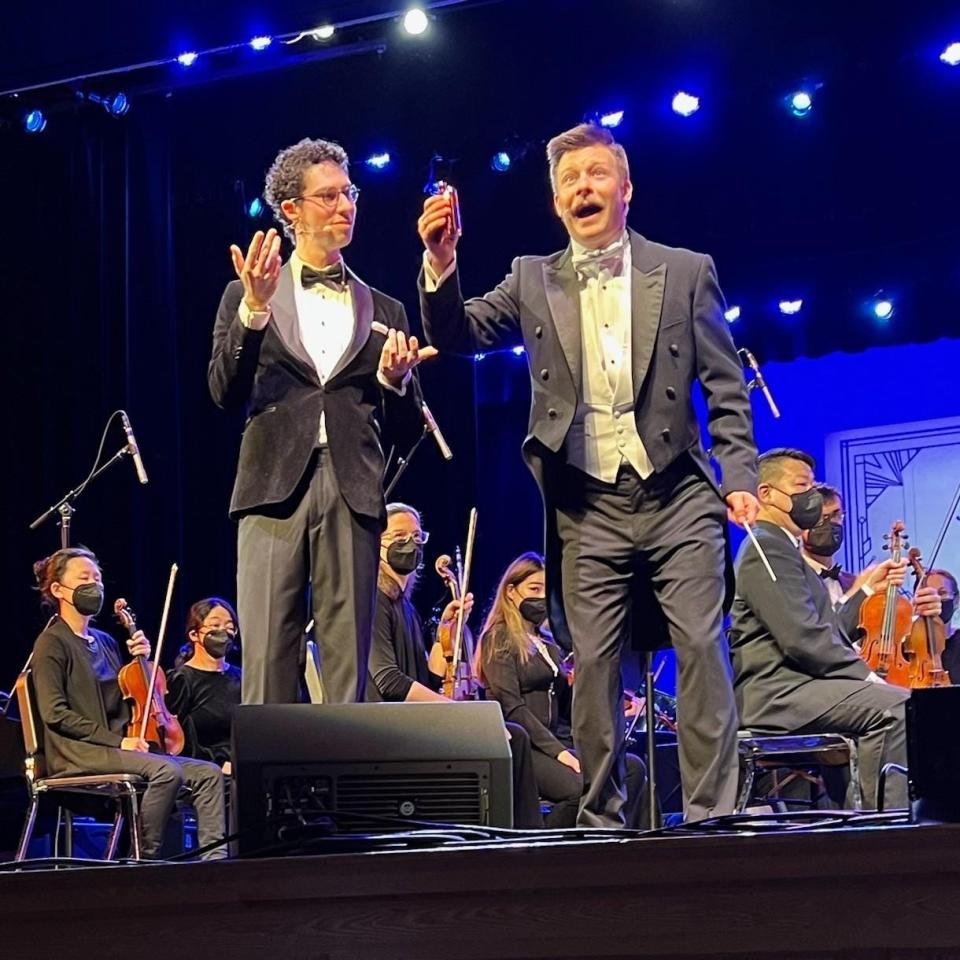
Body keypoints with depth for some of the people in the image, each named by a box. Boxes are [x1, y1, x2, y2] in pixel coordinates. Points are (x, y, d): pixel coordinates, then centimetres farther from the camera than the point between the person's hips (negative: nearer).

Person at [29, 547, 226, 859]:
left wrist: (140, 661, 8)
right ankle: (145, 858, -22)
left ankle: (214, 856, -17)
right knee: (167, 770, -31)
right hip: (78, 754, -8)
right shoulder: (52, 643, -3)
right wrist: (116, 740, -17)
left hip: (117, 749, 8)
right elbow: (54, 713, -13)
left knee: (208, 773, -8)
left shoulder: (106, 642, 21)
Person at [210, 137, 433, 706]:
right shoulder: (244, 297, 13)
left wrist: (395, 379, -6)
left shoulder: (384, 312, 18)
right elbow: (226, 396, -1)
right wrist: (254, 309, -13)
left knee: (347, 670, -2)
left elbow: (407, 434, 16)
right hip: (274, 488, -1)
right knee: (268, 665, -7)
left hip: (353, 494, 2)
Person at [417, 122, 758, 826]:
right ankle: (603, 818, 9)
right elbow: (457, 335, 3)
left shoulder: (685, 271, 7)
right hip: (588, 510, 2)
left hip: (677, 498, -1)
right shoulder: (534, 281, 12)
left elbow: (726, 389, 6)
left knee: (703, 650, -7)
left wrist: (739, 478, -4)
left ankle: (713, 815, -3)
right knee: (593, 667, 1)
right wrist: (441, 265, -14)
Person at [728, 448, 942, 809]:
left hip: (790, 687, 11)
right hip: (776, 692, -11)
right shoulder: (767, 547, -8)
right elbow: (803, 639, -19)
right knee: (894, 706, -25)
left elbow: (828, 633, 20)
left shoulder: (782, 548, 26)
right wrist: (867, 676, -15)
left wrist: (865, 589, 23)